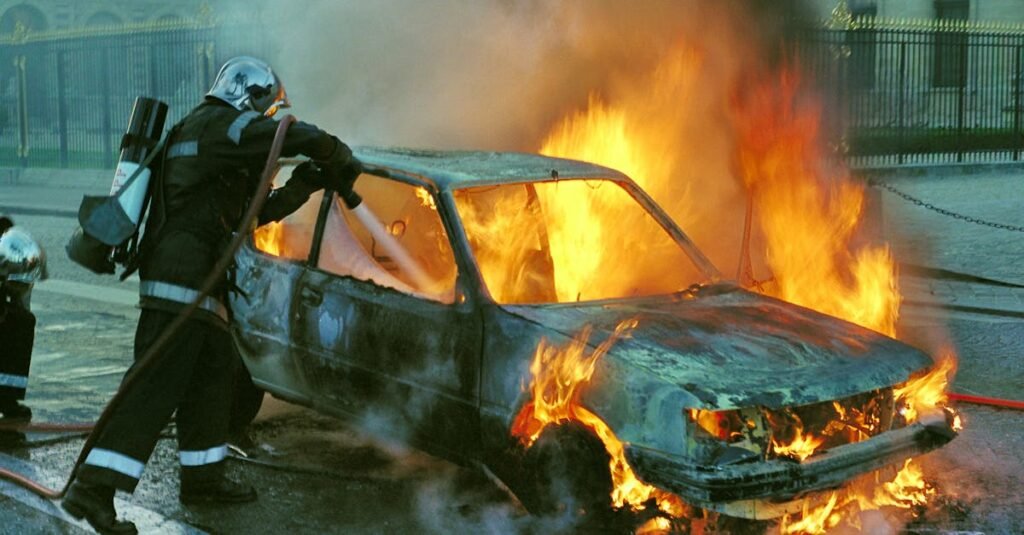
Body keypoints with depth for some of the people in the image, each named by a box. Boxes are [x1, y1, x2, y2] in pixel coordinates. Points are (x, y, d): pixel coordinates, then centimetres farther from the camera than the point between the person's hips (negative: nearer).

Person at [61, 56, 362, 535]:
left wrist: (301, 188, 21)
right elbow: (298, 137, -20)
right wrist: (344, 163, -4)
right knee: (156, 386, -13)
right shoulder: (218, 123, -7)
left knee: (213, 375, 17)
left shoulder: (208, 130, 25)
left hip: (199, 285, 11)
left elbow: (250, 211, 29)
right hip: (182, 281, -11)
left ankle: (203, 478, 27)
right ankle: (93, 488, -14)